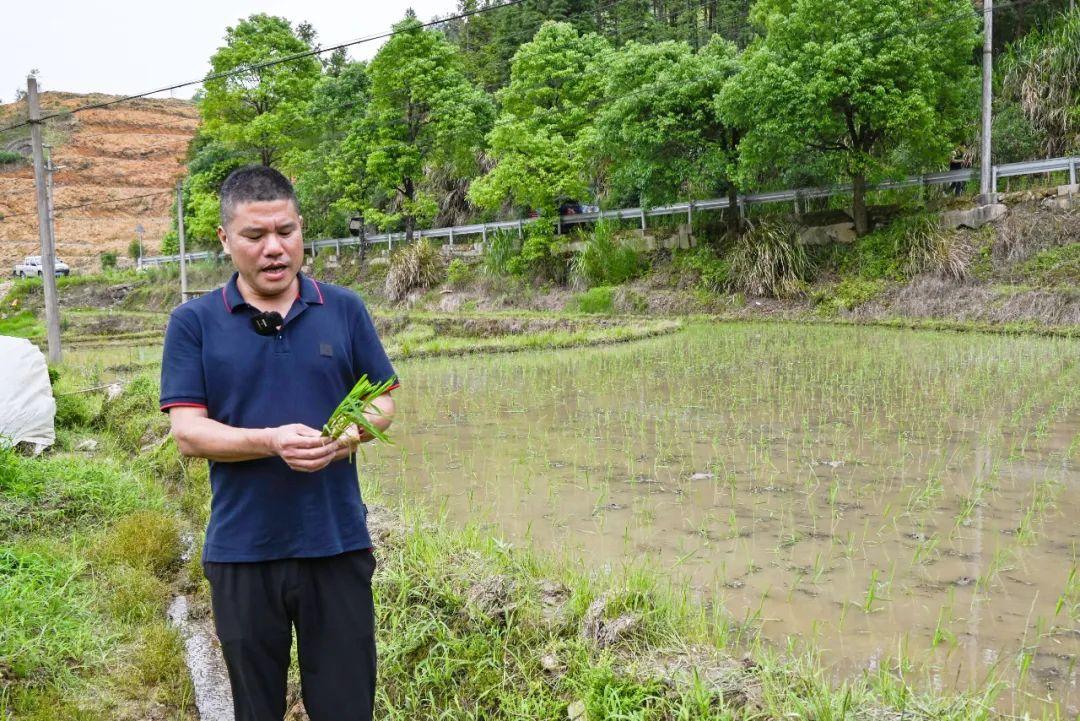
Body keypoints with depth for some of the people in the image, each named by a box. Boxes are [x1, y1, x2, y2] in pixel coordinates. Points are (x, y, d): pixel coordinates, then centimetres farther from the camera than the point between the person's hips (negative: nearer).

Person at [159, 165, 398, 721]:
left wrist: (356, 431, -15)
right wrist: (271, 441, -23)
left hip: (338, 543, 1)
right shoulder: (193, 323, -1)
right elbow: (187, 432, -6)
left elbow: (383, 400, 8)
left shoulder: (345, 310, 3)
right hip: (242, 550, 0)